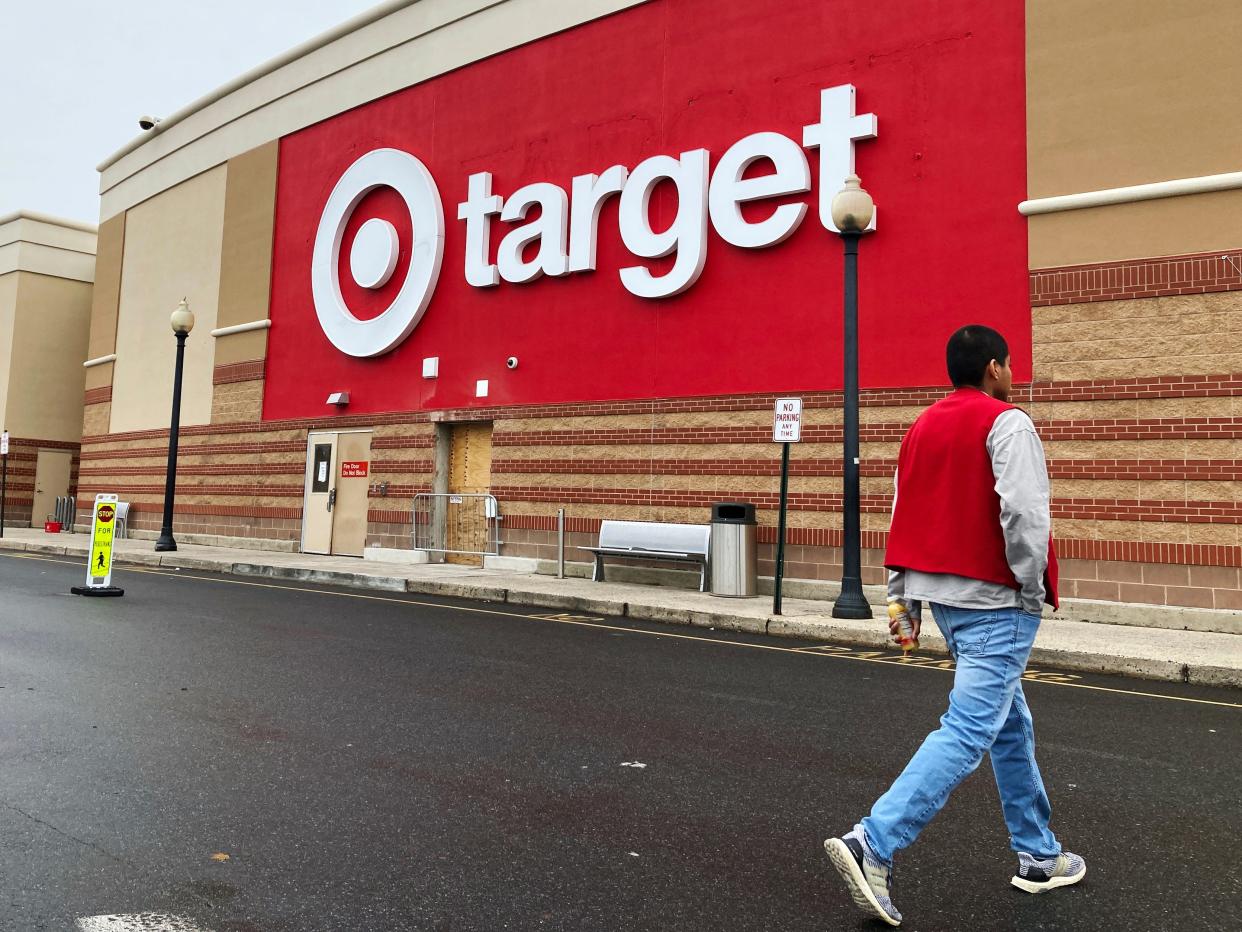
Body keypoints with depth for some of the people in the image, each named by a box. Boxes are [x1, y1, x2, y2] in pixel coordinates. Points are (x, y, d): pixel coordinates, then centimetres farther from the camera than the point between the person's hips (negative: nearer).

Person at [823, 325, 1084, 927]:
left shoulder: (922, 427, 12)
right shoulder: (1007, 423, -9)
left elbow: (902, 518, 13)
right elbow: (1025, 512, -21)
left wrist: (901, 597, 16)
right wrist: (1032, 589, -9)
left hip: (941, 594, 8)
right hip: (994, 602, -8)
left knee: (1010, 724, 19)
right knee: (968, 730, -8)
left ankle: (1039, 856, 30)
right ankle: (873, 845, -14)